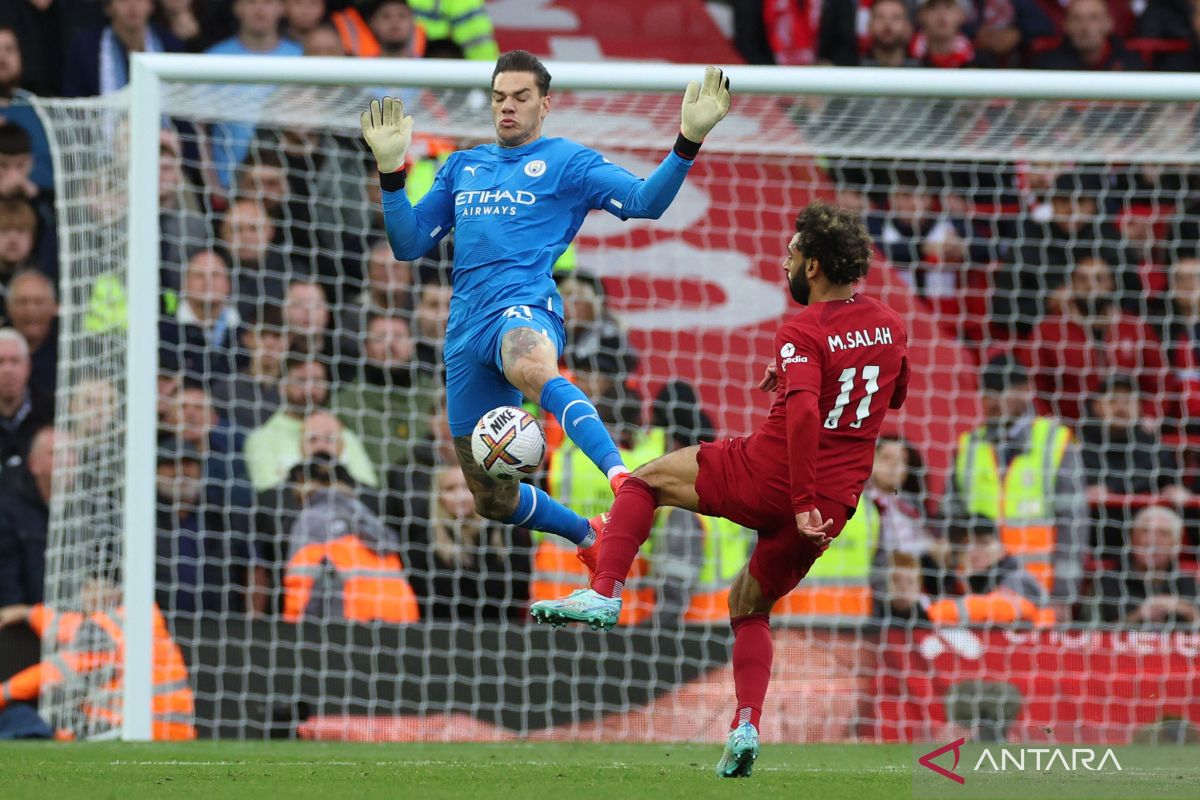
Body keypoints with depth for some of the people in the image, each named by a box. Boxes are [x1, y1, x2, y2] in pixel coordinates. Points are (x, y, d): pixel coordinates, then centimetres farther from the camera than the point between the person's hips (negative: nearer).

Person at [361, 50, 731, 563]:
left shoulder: (568, 162, 10)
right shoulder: (460, 168, 24)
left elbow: (645, 201, -4)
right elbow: (408, 244, 21)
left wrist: (689, 140, -18)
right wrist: (391, 170, 8)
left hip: (525, 308, -6)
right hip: (466, 324, 6)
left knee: (531, 367, -46)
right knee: (492, 499, 7)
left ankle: (623, 478, -65)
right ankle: (591, 536, 34)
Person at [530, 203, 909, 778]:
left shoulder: (803, 333, -16)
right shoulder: (888, 325, 6)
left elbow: (802, 414, -31)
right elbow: (894, 393, 26)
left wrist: (803, 503, -29)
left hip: (765, 479, -6)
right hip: (836, 503, 6)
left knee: (643, 482, 14)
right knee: (750, 606, 23)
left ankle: (604, 594, 2)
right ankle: (745, 729, 9)